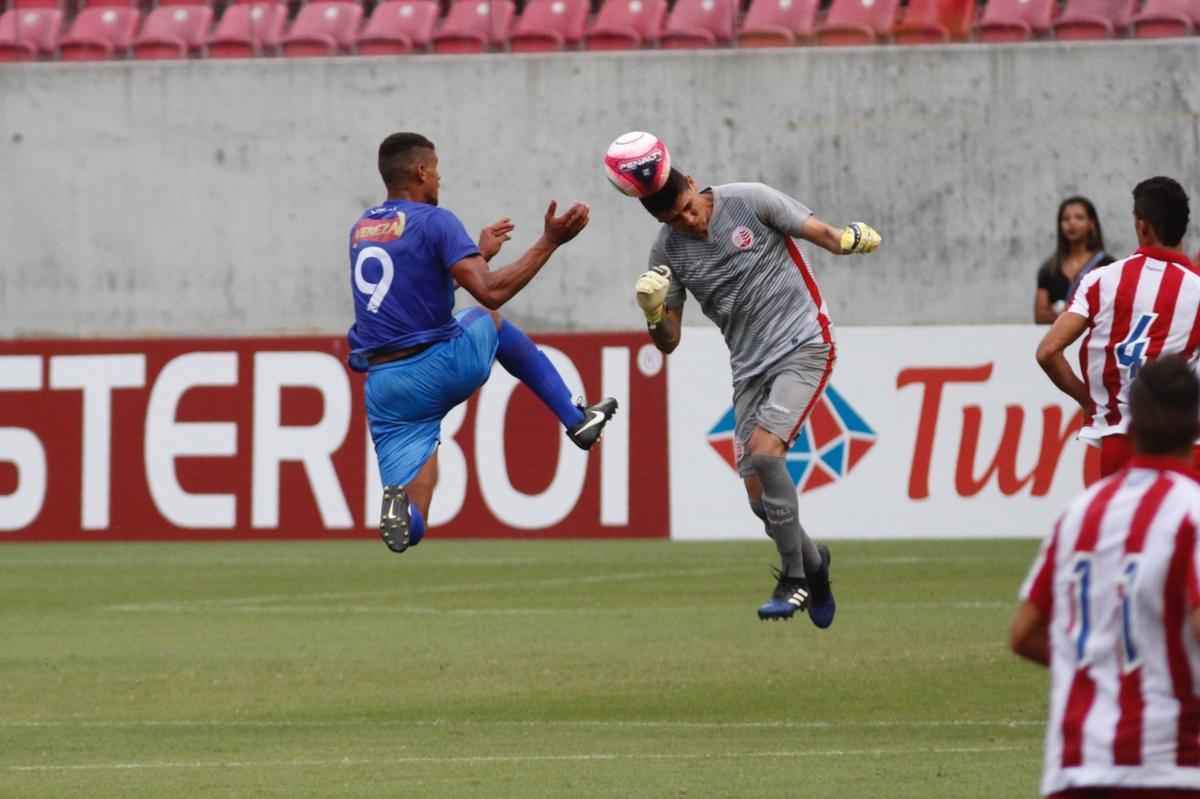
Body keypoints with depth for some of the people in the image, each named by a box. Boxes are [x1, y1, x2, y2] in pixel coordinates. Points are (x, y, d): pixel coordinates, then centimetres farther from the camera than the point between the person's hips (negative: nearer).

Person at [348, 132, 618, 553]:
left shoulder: (360, 230, 14)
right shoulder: (434, 221, -8)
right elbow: (490, 291, -19)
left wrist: (480, 253, 36)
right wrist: (549, 241, -14)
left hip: (385, 387, 3)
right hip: (446, 367, -3)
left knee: (411, 526, 5)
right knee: (488, 319, 34)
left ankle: (401, 503, -34)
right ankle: (576, 419, 34)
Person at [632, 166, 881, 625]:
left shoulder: (749, 201, -7)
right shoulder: (668, 251, 3)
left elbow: (819, 233, -3)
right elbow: (668, 341, 7)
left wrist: (850, 240, -26)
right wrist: (652, 311, -15)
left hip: (802, 348, -5)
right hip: (749, 368, 5)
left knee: (764, 449, -25)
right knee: (759, 496, 0)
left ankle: (794, 577, -15)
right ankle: (811, 561, 31)